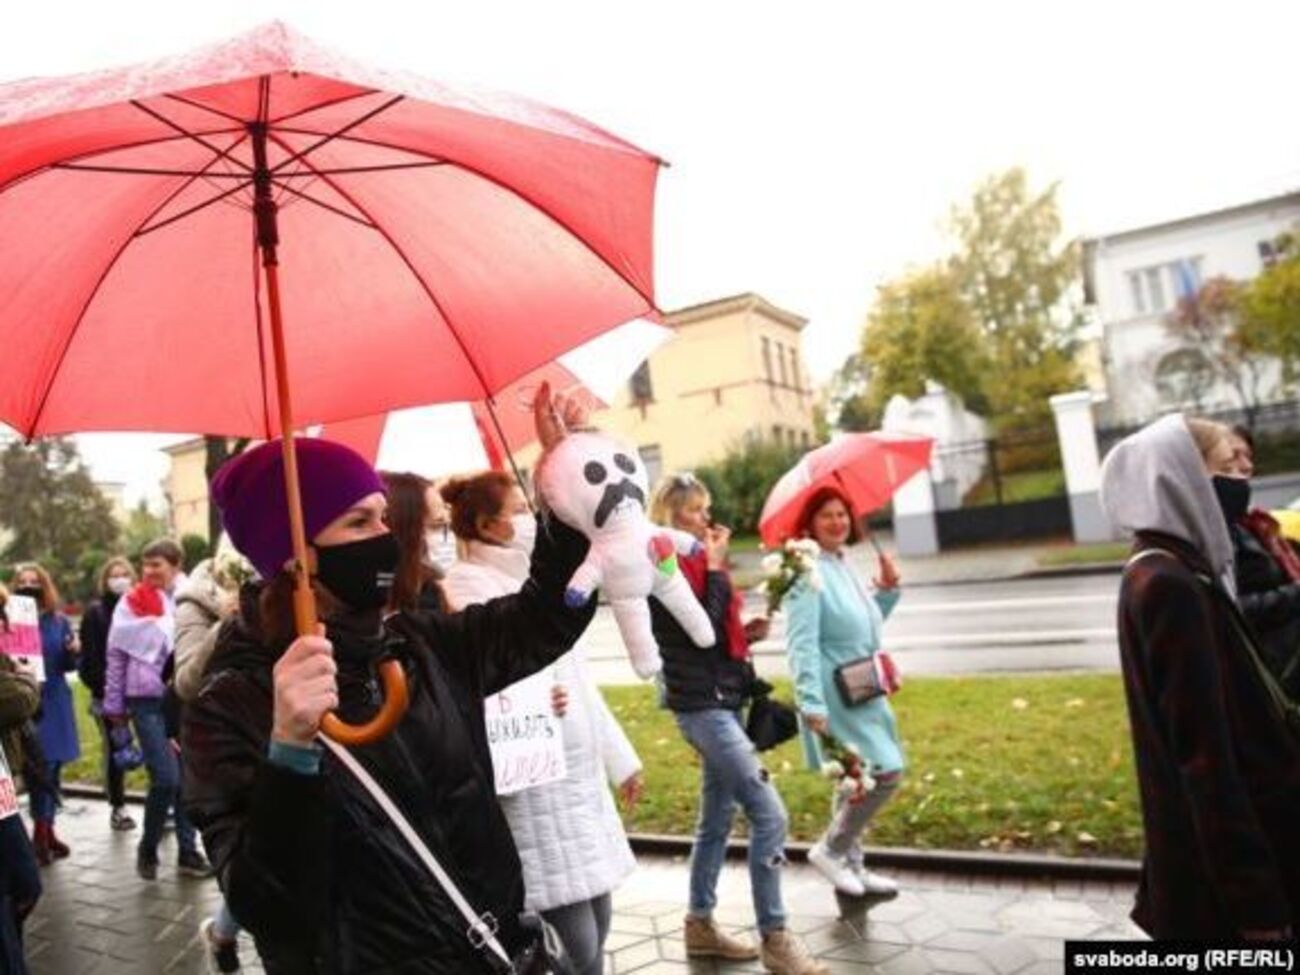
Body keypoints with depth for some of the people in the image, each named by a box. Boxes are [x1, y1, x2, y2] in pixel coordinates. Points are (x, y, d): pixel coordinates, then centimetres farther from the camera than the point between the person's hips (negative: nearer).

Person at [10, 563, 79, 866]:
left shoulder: (59, 621, 8)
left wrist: (74, 652, -10)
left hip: (54, 702, 4)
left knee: (53, 769, 11)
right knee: (40, 770, -8)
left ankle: (47, 830, 23)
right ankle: (40, 836, 4)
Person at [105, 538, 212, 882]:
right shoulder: (133, 602, -2)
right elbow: (116, 654, 4)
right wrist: (115, 705, 5)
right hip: (148, 699, -2)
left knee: (188, 777, 8)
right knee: (166, 778, -9)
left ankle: (188, 852, 21)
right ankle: (147, 849, 14)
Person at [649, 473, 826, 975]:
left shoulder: (694, 563, 16)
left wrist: (748, 633, 2)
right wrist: (716, 567, -15)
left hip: (720, 700, 10)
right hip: (701, 704, -10)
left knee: (717, 819, 15)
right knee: (769, 815, -10)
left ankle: (700, 925, 27)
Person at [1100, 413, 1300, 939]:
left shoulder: (1168, 574, 8)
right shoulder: (1169, 587, -22)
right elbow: (1204, 753, -24)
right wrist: (1257, 899, -20)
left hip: (1218, 846, 9)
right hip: (1218, 865, -9)